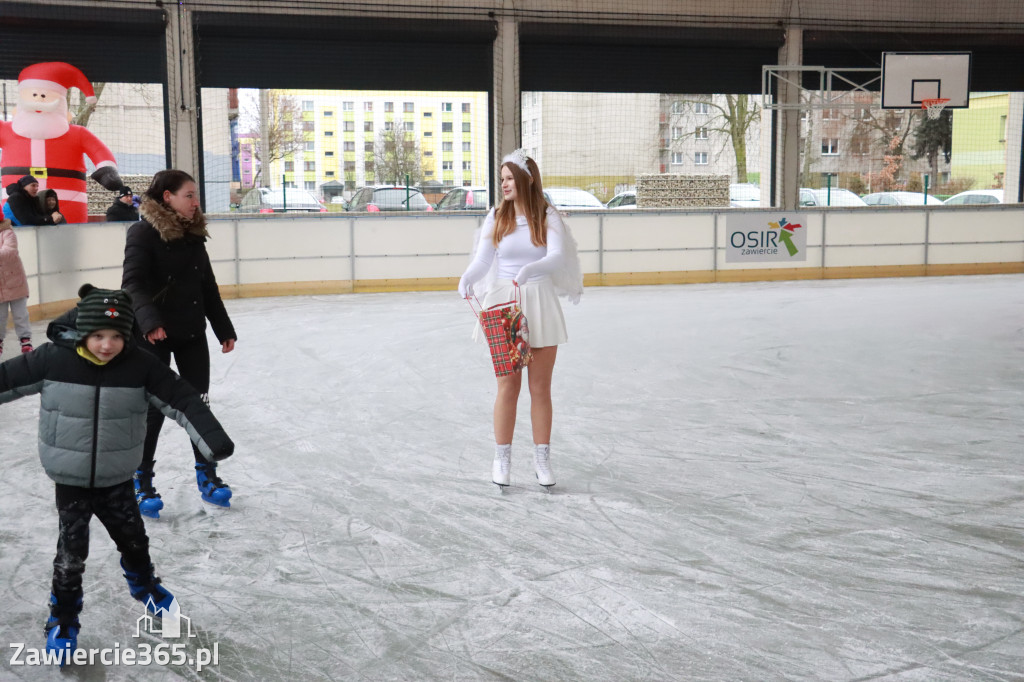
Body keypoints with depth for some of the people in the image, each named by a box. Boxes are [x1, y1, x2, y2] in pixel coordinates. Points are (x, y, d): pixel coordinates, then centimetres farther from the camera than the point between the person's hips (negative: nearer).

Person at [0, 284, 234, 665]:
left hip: (117, 479, 2)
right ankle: (63, 620, 25)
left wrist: (213, 439, -18)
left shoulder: (140, 366, -14)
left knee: (133, 539, 17)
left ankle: (145, 587, 47)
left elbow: (182, 400, -13)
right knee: (72, 552, 4)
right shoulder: (52, 359, -17)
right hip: (70, 479, -1)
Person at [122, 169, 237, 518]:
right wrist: (149, 320, -40)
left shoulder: (193, 233, 7)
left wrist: (224, 329, 15)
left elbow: (208, 286, 13)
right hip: (155, 335, -6)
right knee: (154, 408, 2)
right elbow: (133, 284, -23)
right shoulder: (143, 232, -13)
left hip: (193, 333, 6)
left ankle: (207, 475, 23)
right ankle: (142, 482, 17)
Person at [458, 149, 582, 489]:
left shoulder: (548, 217, -3)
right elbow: (482, 261, -3)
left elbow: (557, 257, -18)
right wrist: (467, 279, -24)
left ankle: (542, 460, 20)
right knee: (508, 387, 3)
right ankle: (502, 459, 17)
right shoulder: (496, 217, 2)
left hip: (540, 305, 0)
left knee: (541, 388, 7)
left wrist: (530, 270, -37)